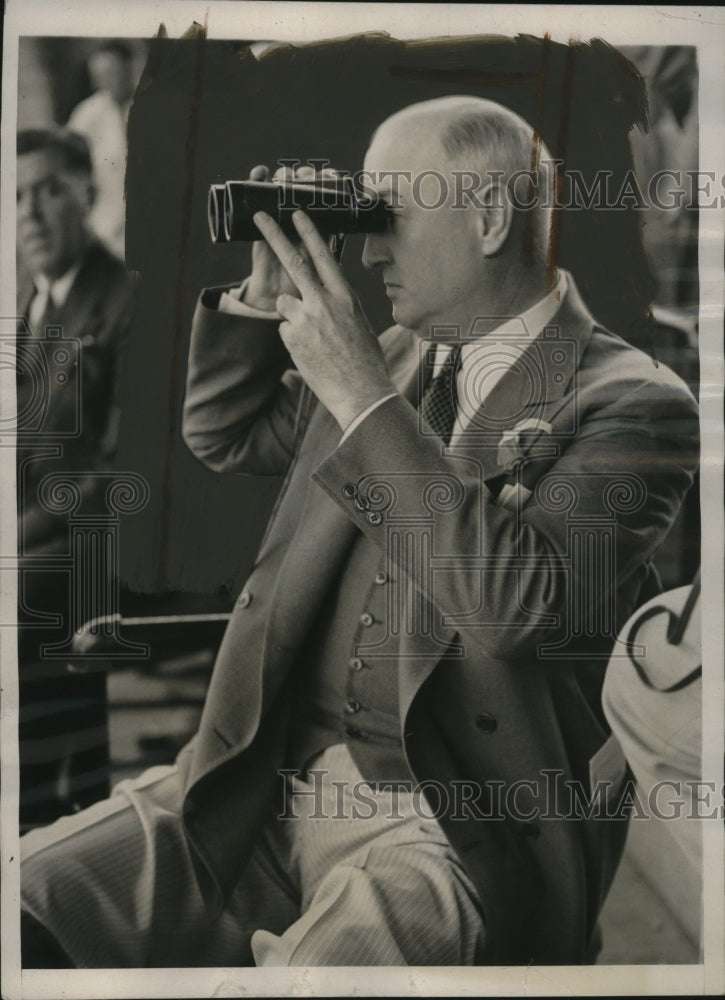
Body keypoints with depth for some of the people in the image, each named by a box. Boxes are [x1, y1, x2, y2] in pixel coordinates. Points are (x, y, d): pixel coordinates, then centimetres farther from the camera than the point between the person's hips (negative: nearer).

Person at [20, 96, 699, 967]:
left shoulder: (631, 405, -8)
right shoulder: (400, 357, 12)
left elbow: (512, 605, -22)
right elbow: (224, 436, 23)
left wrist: (361, 396, -20)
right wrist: (267, 294, 7)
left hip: (458, 824, -6)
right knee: (23, 897, -7)